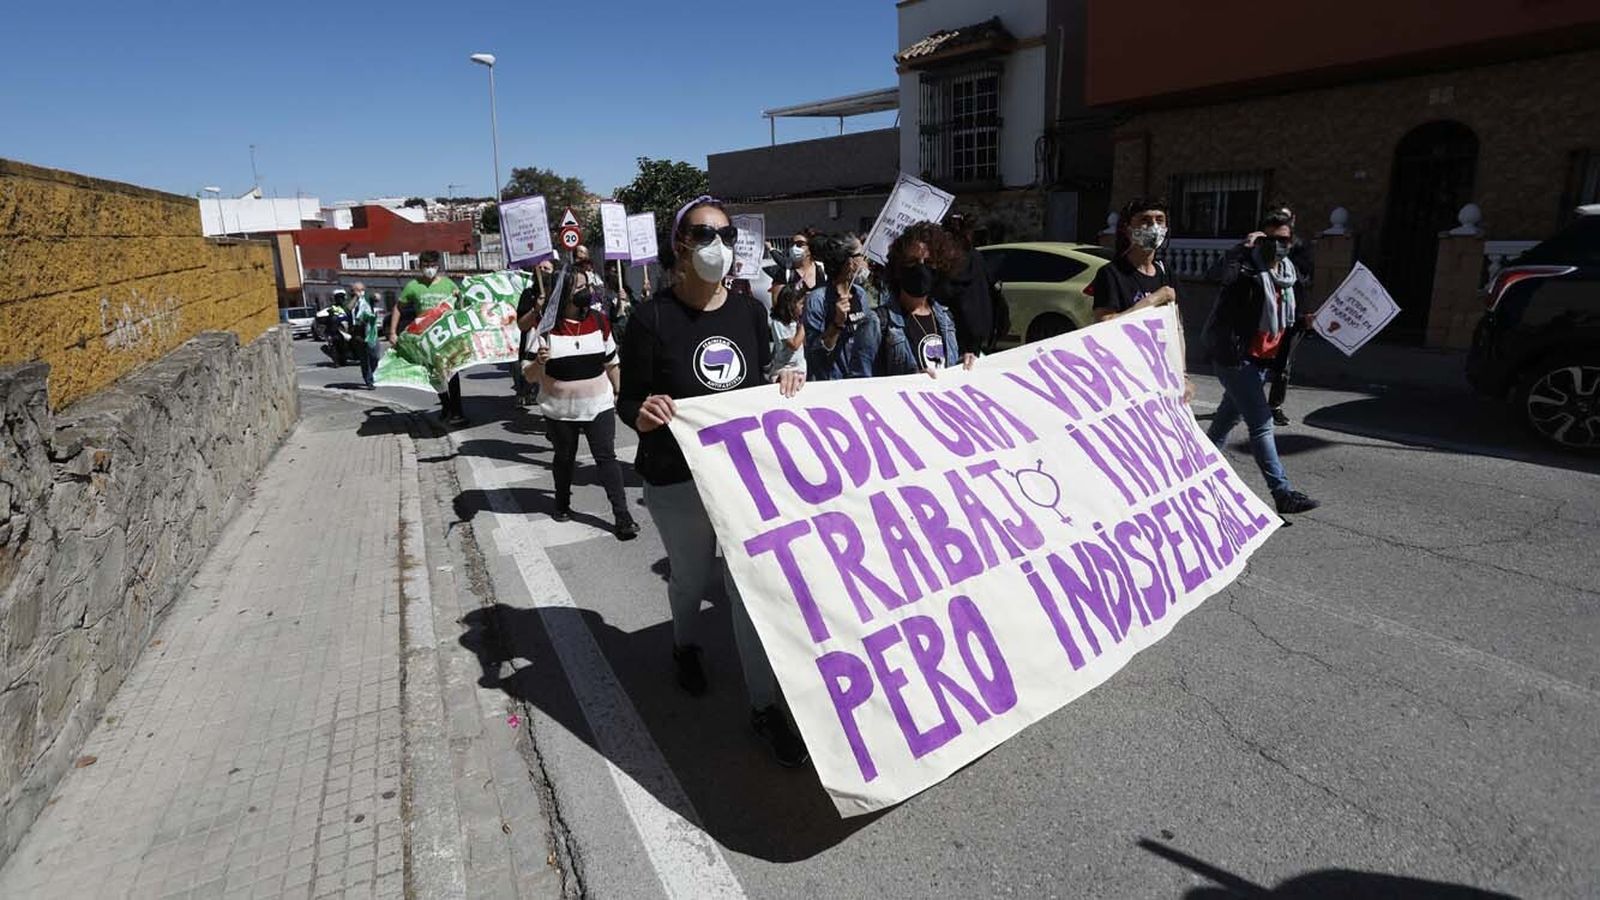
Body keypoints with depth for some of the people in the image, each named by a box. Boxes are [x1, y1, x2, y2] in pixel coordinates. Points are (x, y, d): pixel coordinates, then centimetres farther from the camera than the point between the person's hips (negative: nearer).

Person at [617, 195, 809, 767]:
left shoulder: (749, 312, 1)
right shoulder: (653, 319, -12)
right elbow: (628, 402, -9)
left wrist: (785, 383, -9)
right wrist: (643, 414, -31)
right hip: (677, 481, -2)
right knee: (691, 579, 17)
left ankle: (764, 704, 14)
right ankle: (686, 645, 50)